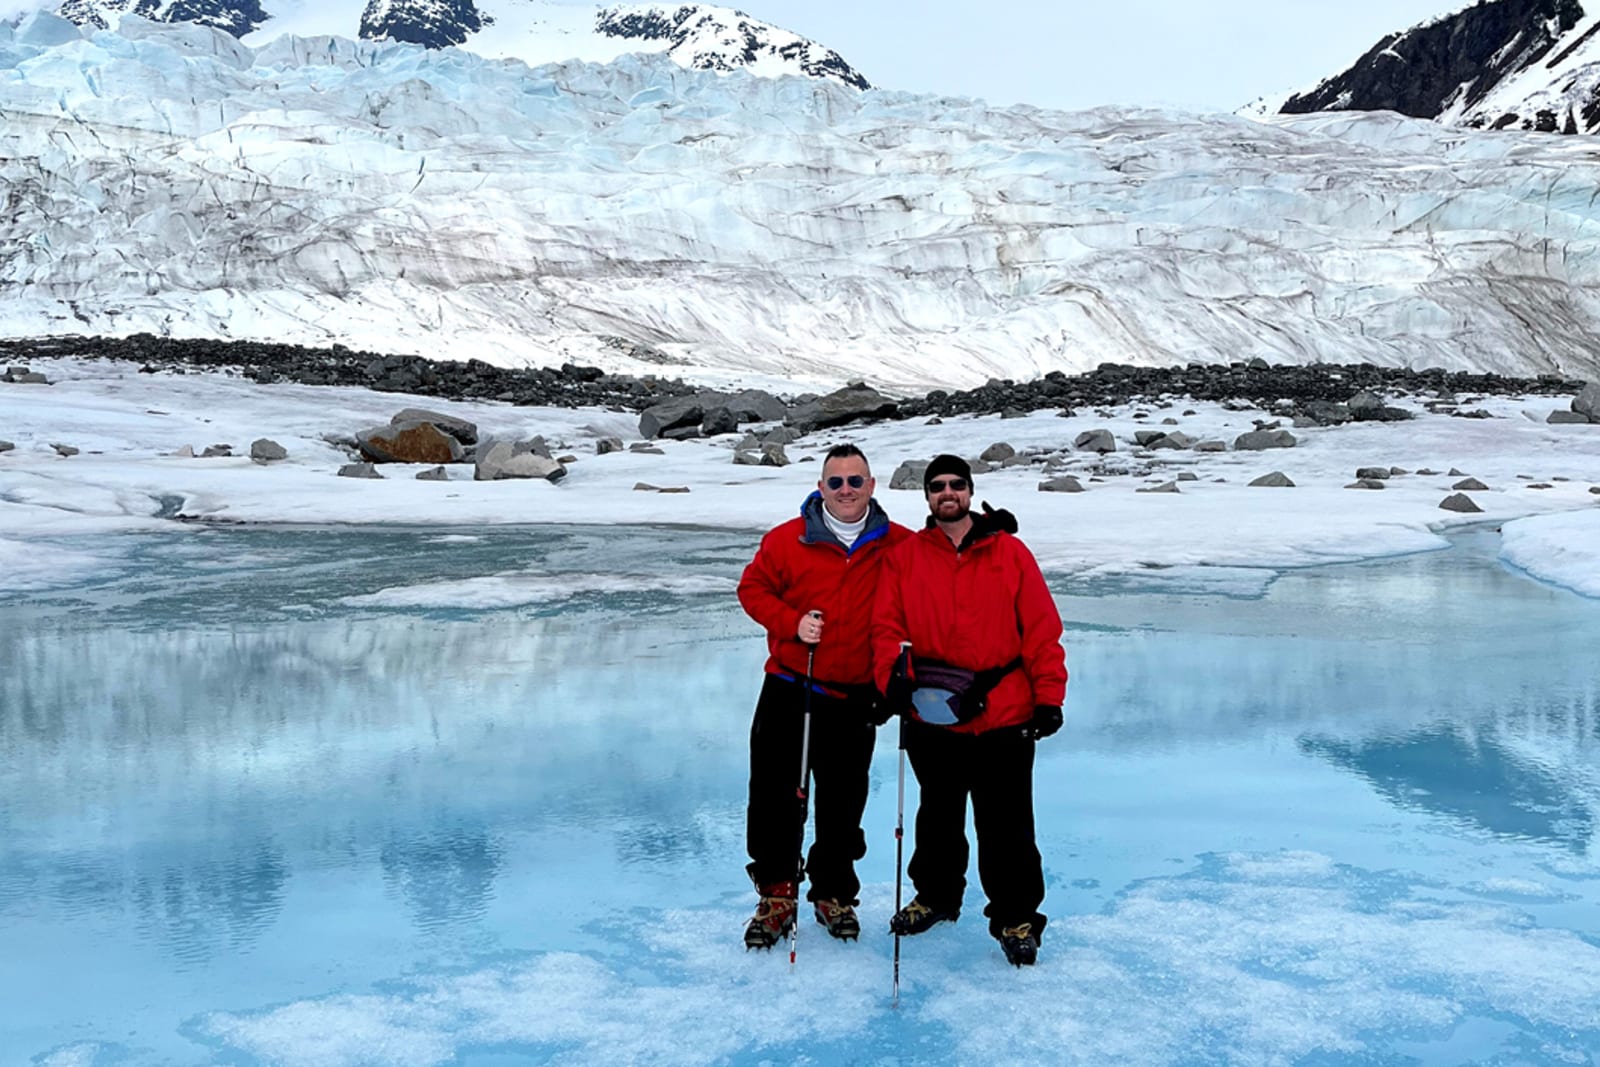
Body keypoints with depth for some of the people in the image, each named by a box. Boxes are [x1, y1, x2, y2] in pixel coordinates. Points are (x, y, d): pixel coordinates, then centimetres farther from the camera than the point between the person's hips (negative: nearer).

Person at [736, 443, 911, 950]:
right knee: (774, 792, 1)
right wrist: (792, 623, -13)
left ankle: (834, 893, 29)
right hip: (789, 688, -1)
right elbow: (753, 588, 3)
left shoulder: (899, 545, 0)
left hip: (855, 698, 1)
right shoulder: (787, 539, -3)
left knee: (843, 802, 11)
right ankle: (776, 893, 18)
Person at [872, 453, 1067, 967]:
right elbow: (886, 626, 2)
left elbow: (1041, 629, -1)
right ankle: (936, 896, 39)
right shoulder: (904, 557, 5)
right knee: (938, 818, 19)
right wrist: (893, 675, -16)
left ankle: (1015, 917, 19)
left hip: (1004, 718, -2)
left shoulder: (1010, 552, 0)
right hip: (930, 717, 2)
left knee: (1005, 827, 3)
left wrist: (1048, 696, -5)